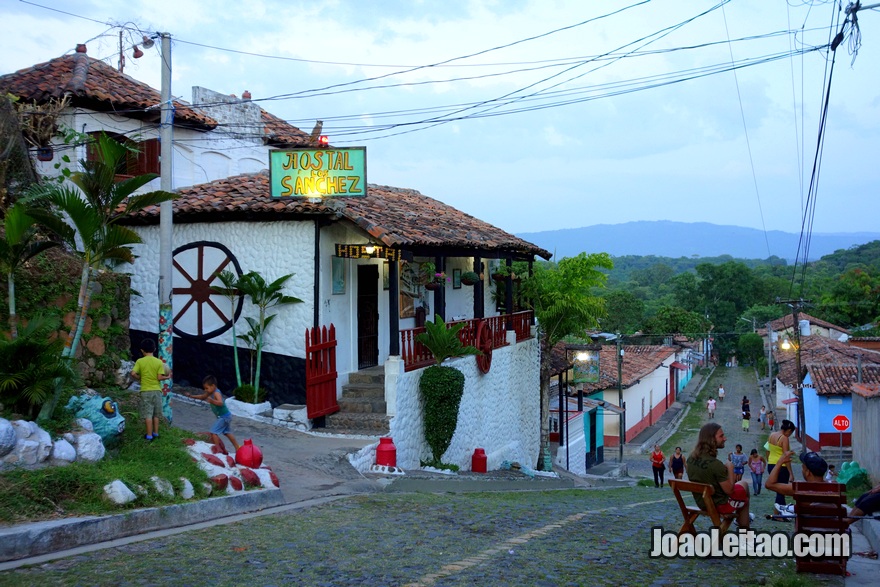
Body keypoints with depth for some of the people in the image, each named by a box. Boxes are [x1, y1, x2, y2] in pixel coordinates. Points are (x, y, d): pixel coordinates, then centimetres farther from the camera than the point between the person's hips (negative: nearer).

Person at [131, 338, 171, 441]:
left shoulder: (140, 361, -6)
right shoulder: (159, 362, -5)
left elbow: (133, 373, -14)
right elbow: (160, 377, -9)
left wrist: (140, 378, 5)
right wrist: (167, 377, 10)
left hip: (145, 391, -2)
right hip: (157, 390, 2)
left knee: (147, 414, 1)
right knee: (156, 414, 14)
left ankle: (149, 435, 1)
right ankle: (156, 433, 21)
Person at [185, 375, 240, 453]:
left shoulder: (216, 393, -20)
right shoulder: (211, 392, 8)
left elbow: (220, 403, -37)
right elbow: (202, 397, 24)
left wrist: (211, 401, -48)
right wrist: (191, 396, 19)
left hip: (223, 417, -11)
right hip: (227, 416, 11)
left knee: (213, 432, -9)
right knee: (227, 433, 20)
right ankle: (238, 449, 24)